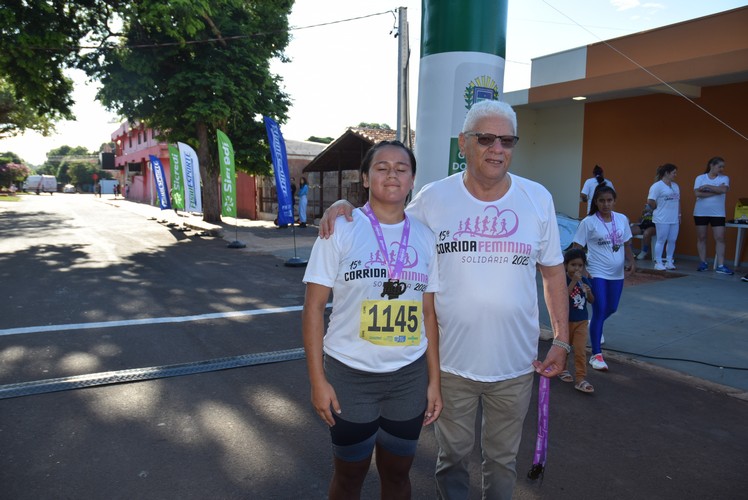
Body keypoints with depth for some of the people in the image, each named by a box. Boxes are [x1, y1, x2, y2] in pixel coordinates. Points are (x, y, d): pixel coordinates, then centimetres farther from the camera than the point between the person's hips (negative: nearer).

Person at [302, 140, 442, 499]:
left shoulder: (424, 238, 4)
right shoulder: (341, 230, -7)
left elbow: (428, 314, 8)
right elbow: (314, 307, -7)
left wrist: (434, 381, 7)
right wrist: (318, 380, -10)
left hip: (409, 376, 3)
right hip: (350, 374, -2)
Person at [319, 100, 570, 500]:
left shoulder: (537, 199, -3)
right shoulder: (434, 198, -7)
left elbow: (553, 272, 4)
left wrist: (561, 340, 2)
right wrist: (346, 206, -13)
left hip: (515, 364, 1)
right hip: (451, 361, -1)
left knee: (502, 459, 22)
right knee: (453, 456, 20)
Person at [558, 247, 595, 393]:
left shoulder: (584, 280, 1)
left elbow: (592, 300, 6)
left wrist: (589, 292, -15)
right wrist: (574, 281, -32)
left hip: (582, 321, 3)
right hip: (565, 320, -3)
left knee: (581, 350, -4)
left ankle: (580, 379, 0)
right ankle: (561, 369, 38)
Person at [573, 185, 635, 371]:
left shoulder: (622, 219, 3)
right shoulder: (588, 222, -11)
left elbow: (626, 244, 13)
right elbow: (577, 248, -9)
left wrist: (631, 261, -3)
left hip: (617, 273, 5)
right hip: (597, 273, -5)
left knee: (611, 308, 18)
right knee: (600, 311, -6)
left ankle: (594, 326, 51)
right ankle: (596, 355, 2)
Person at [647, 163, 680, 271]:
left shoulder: (675, 186, 15)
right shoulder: (657, 186, -10)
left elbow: (678, 201, 19)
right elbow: (650, 201, -17)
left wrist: (679, 215, 15)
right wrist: (658, 209, -5)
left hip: (674, 219, 7)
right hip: (662, 219, -7)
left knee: (672, 240, 8)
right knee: (661, 241, -2)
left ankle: (669, 261, 19)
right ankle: (658, 263, 6)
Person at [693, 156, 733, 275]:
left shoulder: (724, 178, 3)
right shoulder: (700, 178, 0)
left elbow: (724, 190, -16)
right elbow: (697, 193, -13)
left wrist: (707, 186, -13)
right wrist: (716, 191, -13)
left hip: (718, 213, 1)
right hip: (701, 212, 0)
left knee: (720, 238, -4)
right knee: (701, 238, 5)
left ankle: (720, 266, -4)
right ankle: (703, 263, 15)